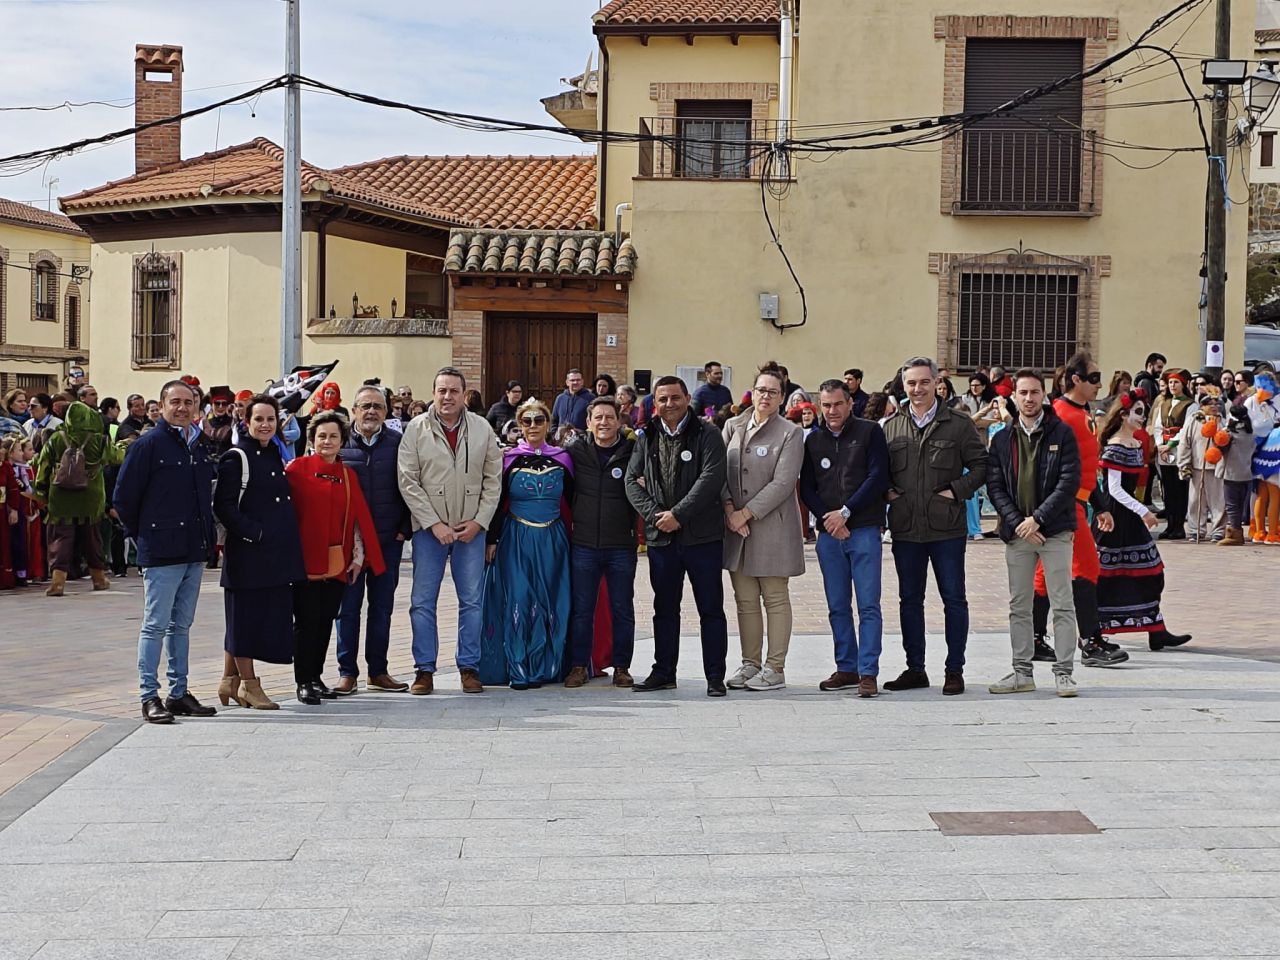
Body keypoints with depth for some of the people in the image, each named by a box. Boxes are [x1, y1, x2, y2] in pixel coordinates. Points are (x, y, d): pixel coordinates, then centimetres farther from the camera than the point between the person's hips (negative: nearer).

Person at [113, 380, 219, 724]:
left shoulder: (199, 447, 12)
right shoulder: (148, 444, -8)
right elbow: (123, 497, -6)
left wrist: (204, 534, 14)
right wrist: (143, 534, 0)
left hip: (194, 551, 7)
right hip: (161, 553, -7)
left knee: (182, 625, 13)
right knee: (156, 625, -3)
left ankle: (179, 693, 19)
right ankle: (149, 697, 3)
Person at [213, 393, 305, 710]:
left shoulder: (275, 455, 16)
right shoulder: (236, 458, -8)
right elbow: (223, 506, -13)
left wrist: (287, 542, 14)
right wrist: (252, 532, -17)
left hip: (277, 552, 8)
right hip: (248, 553, -8)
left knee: (269, 617, 10)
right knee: (246, 616, -1)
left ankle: (230, 680, 20)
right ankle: (248, 684, 8)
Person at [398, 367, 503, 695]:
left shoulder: (482, 429, 4)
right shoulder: (416, 429, -2)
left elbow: (493, 480, 6)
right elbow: (408, 483, -5)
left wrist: (479, 521, -4)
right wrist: (434, 524, -11)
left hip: (472, 529, 1)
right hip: (429, 529, -1)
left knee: (471, 601, 5)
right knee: (423, 602, 1)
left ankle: (469, 667, 14)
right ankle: (424, 670, 9)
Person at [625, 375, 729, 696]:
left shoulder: (707, 434, -3)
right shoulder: (646, 438, 10)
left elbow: (711, 478, -14)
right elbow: (632, 480, 5)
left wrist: (678, 514, -18)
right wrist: (655, 514, -10)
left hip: (702, 535, -4)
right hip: (660, 536, 4)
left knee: (711, 609, 2)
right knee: (664, 607, 13)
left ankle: (715, 677, 8)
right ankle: (663, 672, 22)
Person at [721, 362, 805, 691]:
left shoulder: (790, 433, -4)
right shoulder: (733, 427, 10)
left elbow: (782, 483, -11)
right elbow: (719, 472, 8)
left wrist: (746, 513, -14)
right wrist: (728, 508, -7)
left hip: (772, 526, -4)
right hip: (735, 527, 5)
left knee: (775, 599, 2)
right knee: (745, 600, 9)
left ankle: (775, 668, 6)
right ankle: (750, 664, 17)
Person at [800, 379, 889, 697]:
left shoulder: (870, 432, 1)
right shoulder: (814, 440, 12)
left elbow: (877, 477, -6)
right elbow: (806, 487, 10)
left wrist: (845, 512, -11)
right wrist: (828, 518, -6)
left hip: (864, 530, -4)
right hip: (828, 533, 4)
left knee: (868, 605, -5)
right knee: (837, 607, 8)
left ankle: (868, 672, -5)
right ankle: (846, 668, 17)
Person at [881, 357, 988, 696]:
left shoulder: (958, 424, 1)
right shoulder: (890, 426, 9)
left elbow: (981, 464, 2)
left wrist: (957, 490, -9)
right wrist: (886, 491, 1)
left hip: (946, 527, -3)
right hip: (905, 528, 3)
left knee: (954, 598, 2)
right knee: (909, 599, 9)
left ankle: (955, 670, 11)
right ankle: (915, 669, 19)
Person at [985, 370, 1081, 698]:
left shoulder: (1062, 434, -1)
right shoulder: (1002, 440, 9)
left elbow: (1070, 481, -8)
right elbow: (994, 486, 5)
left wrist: (1037, 518, -14)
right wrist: (1017, 522, -9)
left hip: (1055, 531, -3)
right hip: (1017, 532, 4)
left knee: (1062, 606, -1)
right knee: (1019, 607, 8)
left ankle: (1063, 672, 4)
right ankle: (1022, 672, 15)